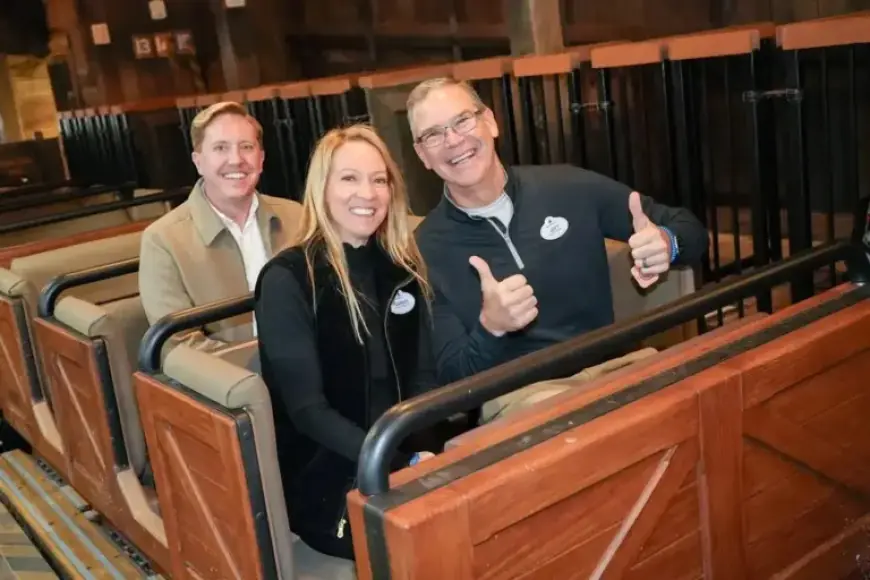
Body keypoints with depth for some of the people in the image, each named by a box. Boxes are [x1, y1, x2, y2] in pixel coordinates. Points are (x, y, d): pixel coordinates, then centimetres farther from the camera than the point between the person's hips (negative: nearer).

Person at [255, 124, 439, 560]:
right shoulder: (287, 279, -10)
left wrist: (427, 453, -13)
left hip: (408, 460, 5)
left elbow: (423, 374, 6)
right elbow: (306, 408, -13)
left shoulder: (403, 267, 6)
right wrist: (402, 465, -22)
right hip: (328, 482, -5)